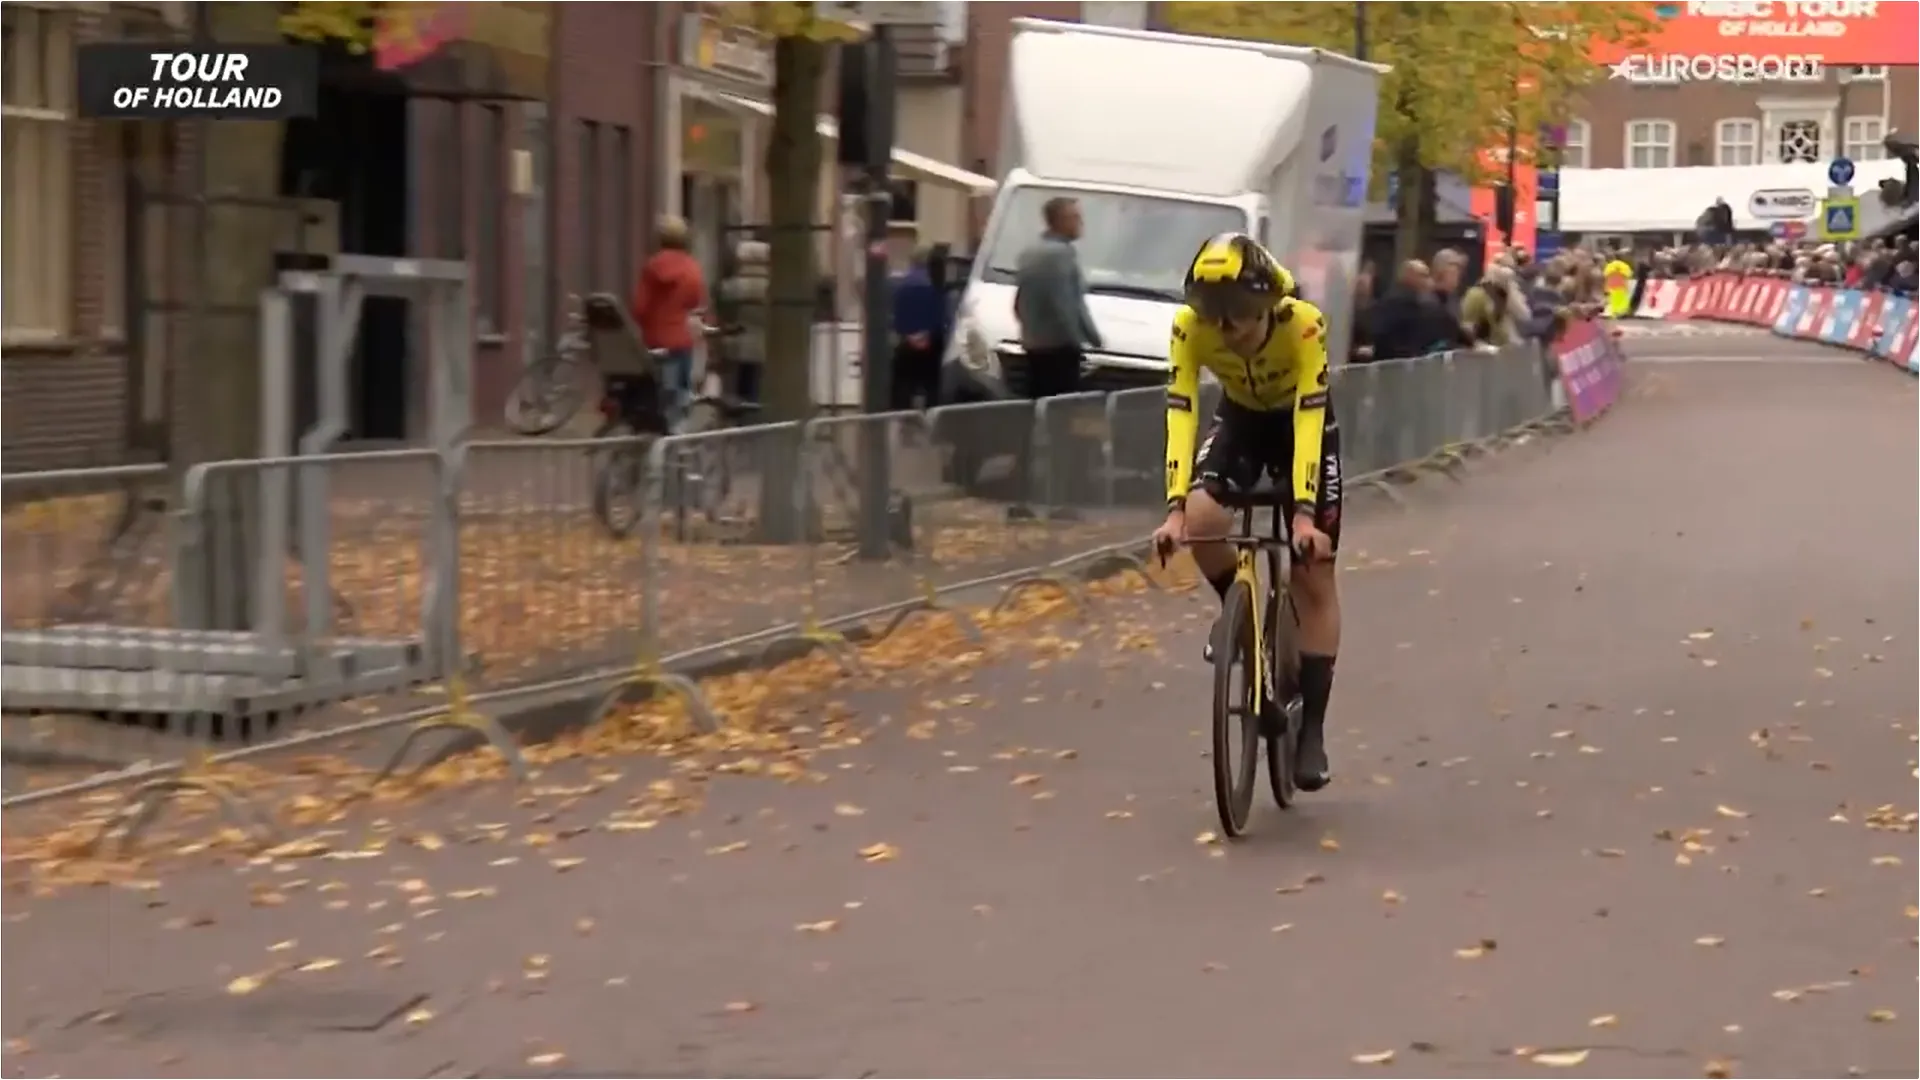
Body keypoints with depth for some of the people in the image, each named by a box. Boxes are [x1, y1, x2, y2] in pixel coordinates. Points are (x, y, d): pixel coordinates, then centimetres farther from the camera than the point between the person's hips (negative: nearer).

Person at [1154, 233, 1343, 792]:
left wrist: (1304, 513, -46)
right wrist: (1175, 509, -42)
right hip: (1240, 417, 2)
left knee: (1314, 576, -7)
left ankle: (1312, 728, -1)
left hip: (1302, 420, -2)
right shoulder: (1189, 326, -29)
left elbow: (1309, 419, -38)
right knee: (1201, 520, -27)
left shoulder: (1304, 325, -36)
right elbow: (1181, 413, -32)